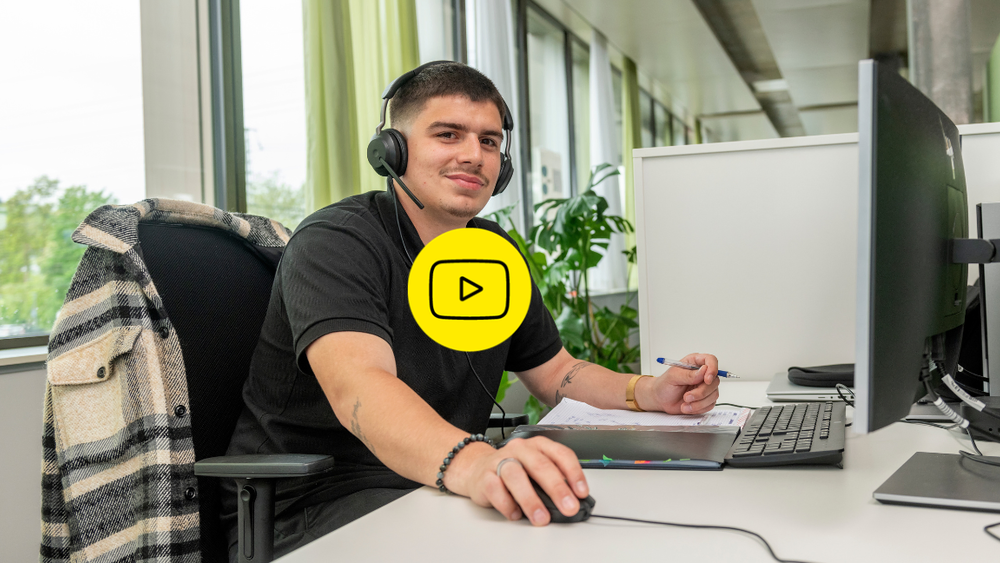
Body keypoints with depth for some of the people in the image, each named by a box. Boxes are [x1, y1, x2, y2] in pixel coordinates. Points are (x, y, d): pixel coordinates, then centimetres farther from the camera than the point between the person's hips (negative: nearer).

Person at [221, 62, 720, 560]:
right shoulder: (333, 243, -15)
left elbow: (554, 373, 18)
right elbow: (359, 387, -33)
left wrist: (652, 393, -1)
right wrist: (472, 464, -52)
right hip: (311, 508, -7)